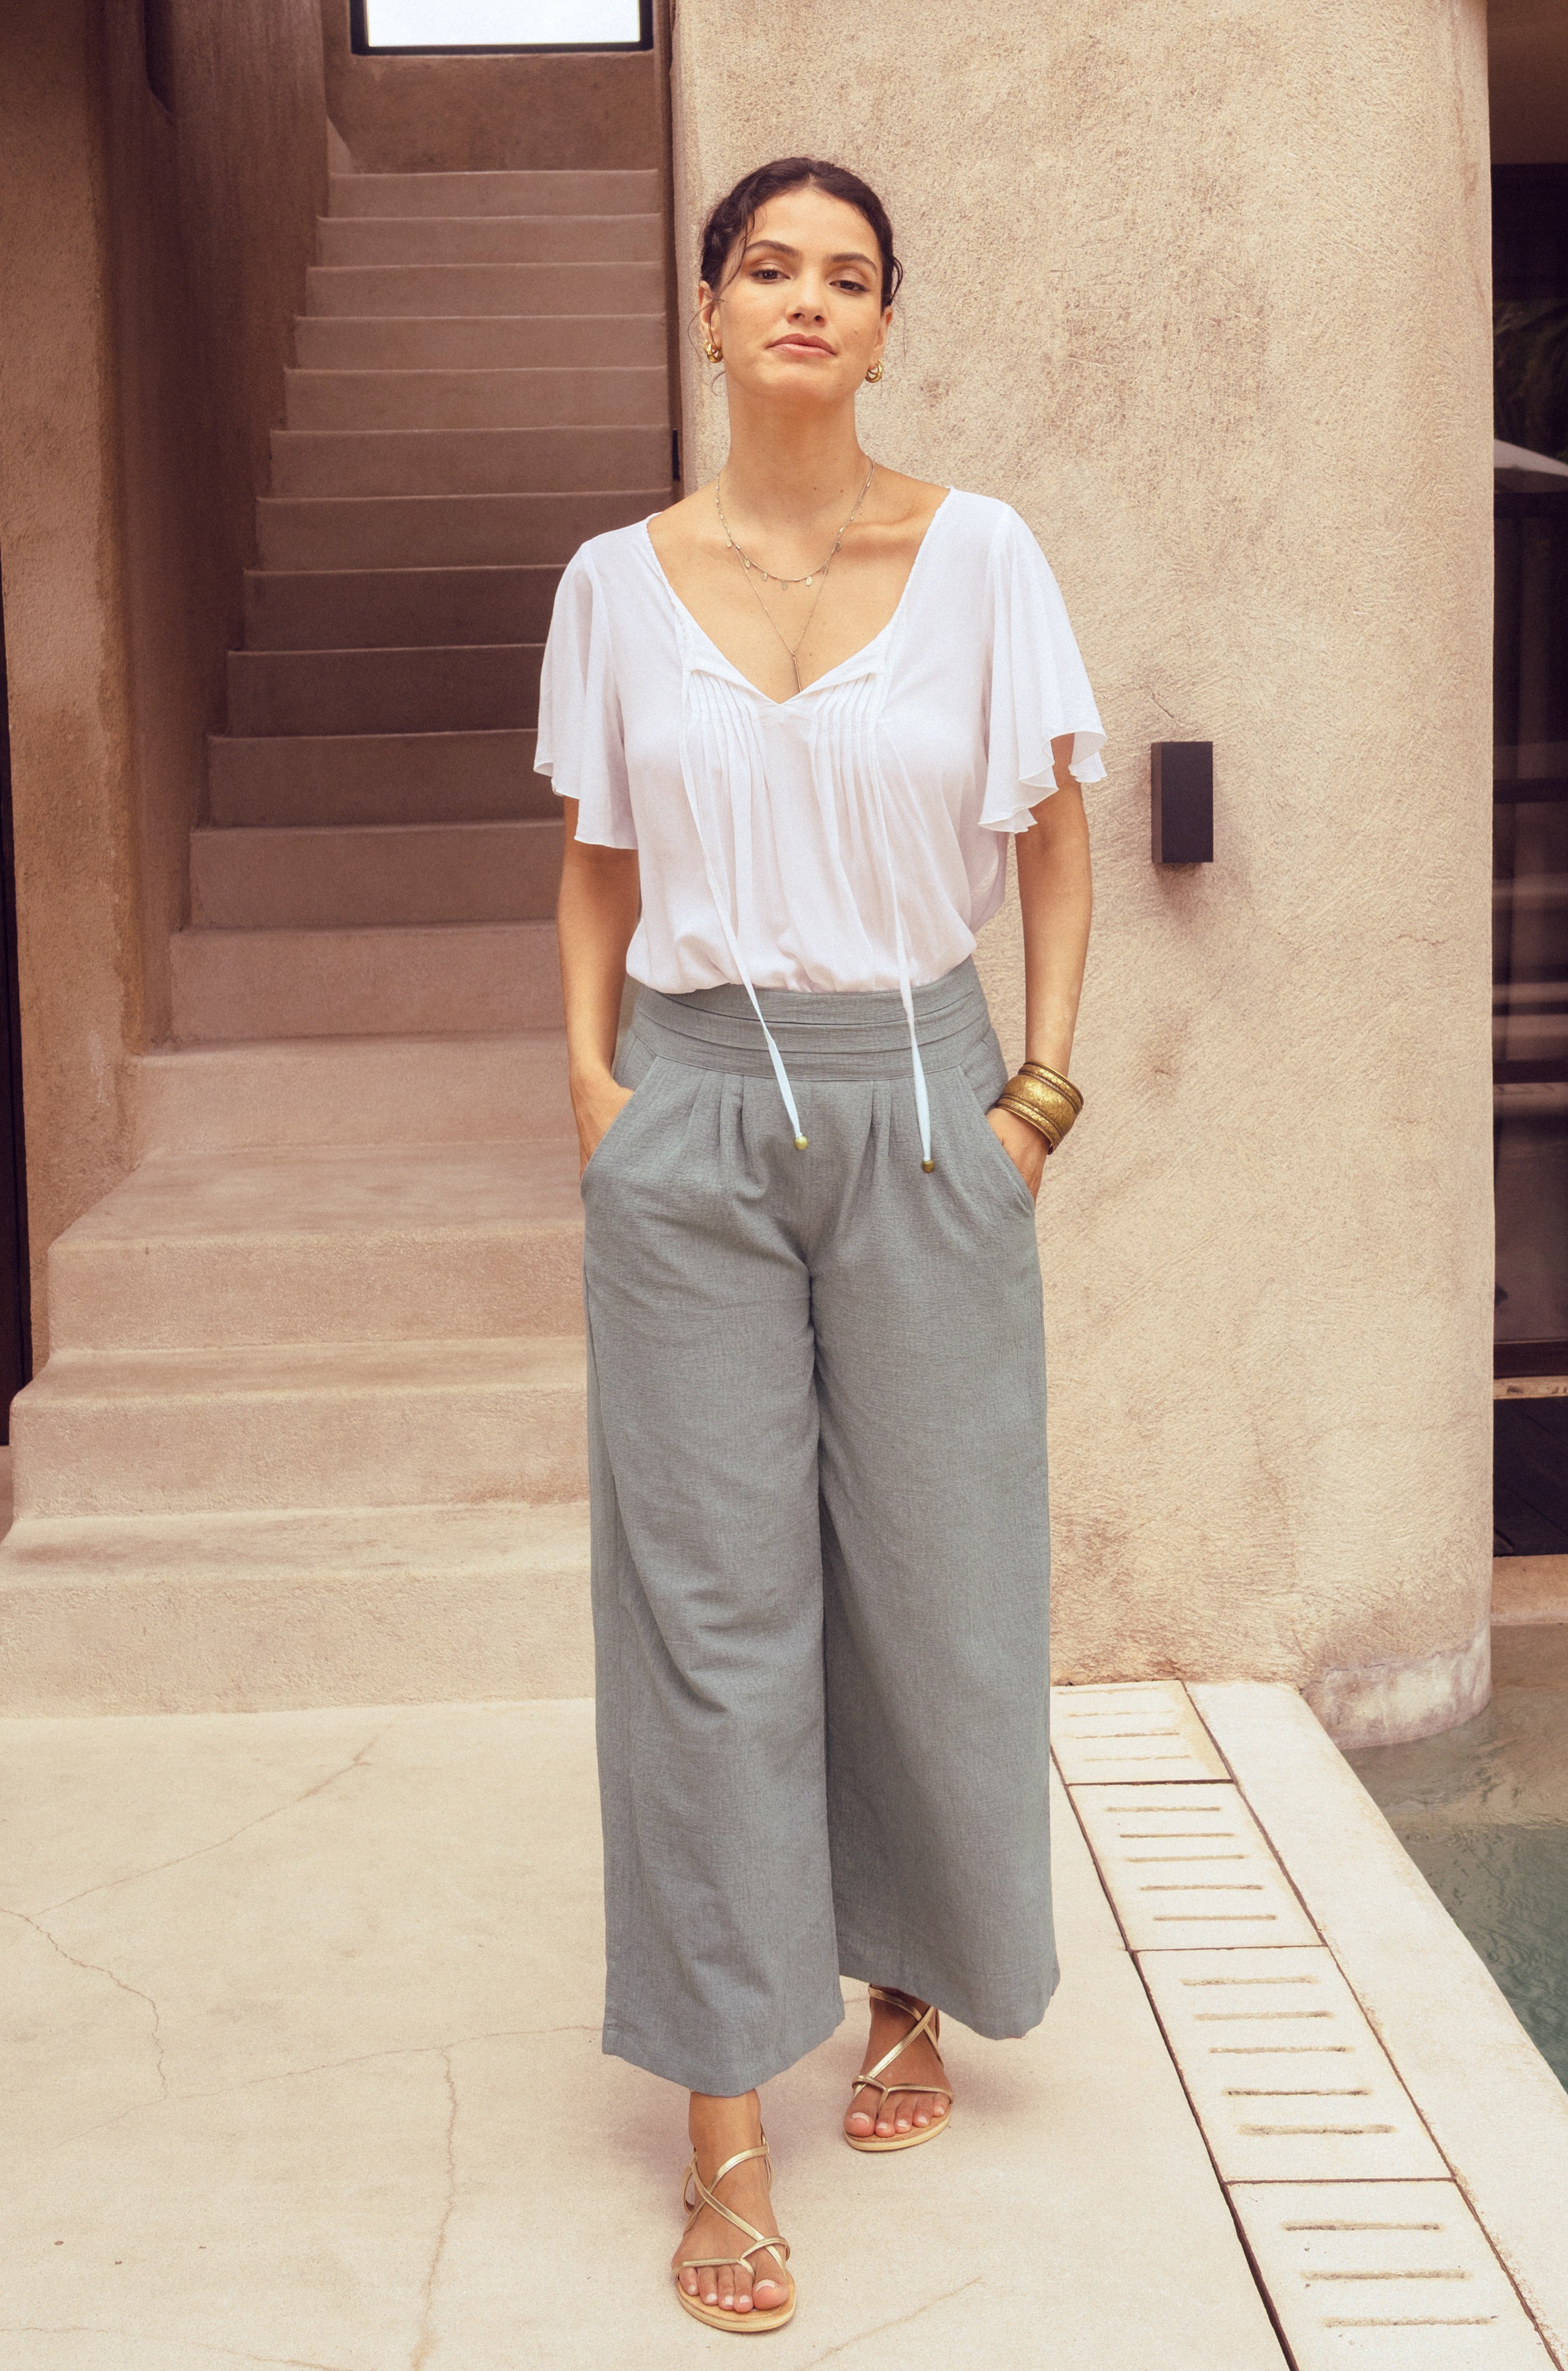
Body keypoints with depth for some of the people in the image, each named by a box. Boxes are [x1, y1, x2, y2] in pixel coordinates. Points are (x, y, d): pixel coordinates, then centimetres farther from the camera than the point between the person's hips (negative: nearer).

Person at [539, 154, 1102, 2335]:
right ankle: (727, 2131, 7)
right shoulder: (621, 581, 4)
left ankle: (916, 1989, 32)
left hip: (922, 1107, 0)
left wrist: (1043, 1088, -1)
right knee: (710, 1603, 0)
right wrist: (592, 1071, 1)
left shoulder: (978, 554, 0)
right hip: (693, 1115, 1)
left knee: (935, 1581, 7)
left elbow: (1053, 837, 6)